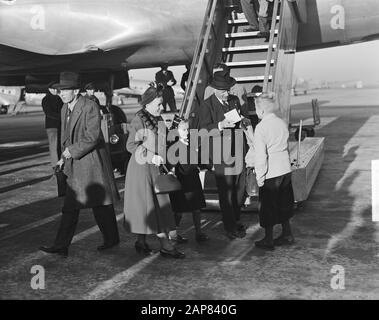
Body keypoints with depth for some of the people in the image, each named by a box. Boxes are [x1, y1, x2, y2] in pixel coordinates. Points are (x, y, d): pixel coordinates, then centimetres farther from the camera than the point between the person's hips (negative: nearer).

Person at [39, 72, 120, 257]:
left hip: (92, 162, -7)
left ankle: (112, 239, 24)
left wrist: (71, 151, -15)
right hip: (75, 165, 8)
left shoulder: (90, 107, -16)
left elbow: (92, 138, -20)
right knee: (70, 206, 6)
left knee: (101, 204, 5)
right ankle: (61, 247, 12)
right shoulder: (64, 109, 10)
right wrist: (64, 157, 11)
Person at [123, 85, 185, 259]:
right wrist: (151, 156, -21)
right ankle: (141, 241, 16)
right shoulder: (139, 120, -12)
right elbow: (131, 145, -15)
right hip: (141, 168, -7)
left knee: (161, 206, 5)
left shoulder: (158, 119, 12)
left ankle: (165, 245, 9)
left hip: (156, 168, 7)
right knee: (144, 204, 1)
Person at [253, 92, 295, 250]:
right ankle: (287, 234, 31)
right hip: (285, 170, 7)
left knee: (268, 207, 5)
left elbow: (261, 155, -17)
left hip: (270, 173, -7)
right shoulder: (282, 123, 5)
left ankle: (268, 240, 15)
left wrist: (260, 176, -10)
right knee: (283, 204, 20)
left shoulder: (261, 127, -16)